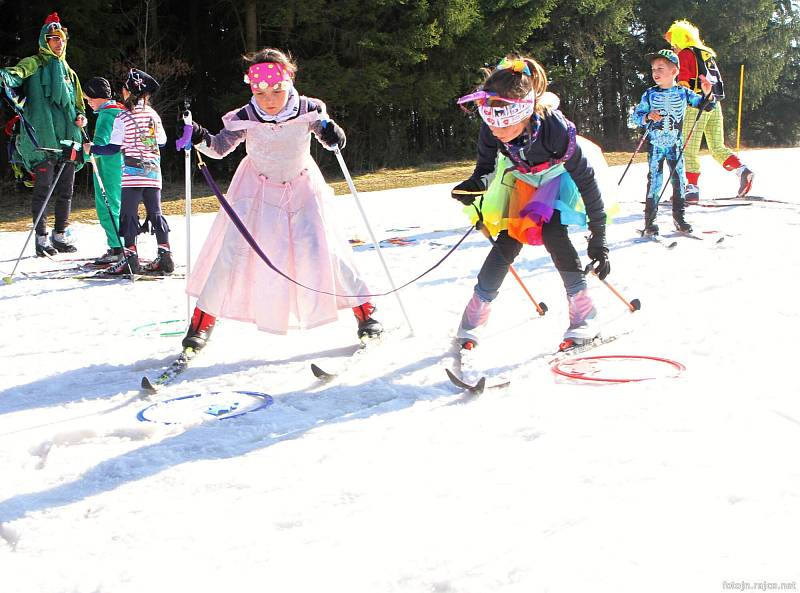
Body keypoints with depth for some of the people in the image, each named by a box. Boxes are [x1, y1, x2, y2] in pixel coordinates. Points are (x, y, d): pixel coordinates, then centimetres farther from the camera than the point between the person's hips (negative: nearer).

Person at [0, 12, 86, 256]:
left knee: (65, 190, 9)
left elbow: (78, 103, 30)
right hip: (42, 139, -6)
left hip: (67, 139, 6)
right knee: (43, 188, -6)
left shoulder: (69, 73, 24)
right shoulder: (34, 64, 4)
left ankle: (60, 234, 18)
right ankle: (41, 238, -2)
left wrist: (81, 116, 7)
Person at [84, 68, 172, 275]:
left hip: (132, 173, -5)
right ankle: (165, 256, 3)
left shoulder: (123, 118, -6)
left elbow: (113, 147, -5)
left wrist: (92, 149, 9)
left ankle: (130, 258, -3)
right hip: (153, 172, 5)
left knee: (128, 215, 0)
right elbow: (162, 141, 16)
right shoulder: (153, 114, 8)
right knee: (155, 214, 7)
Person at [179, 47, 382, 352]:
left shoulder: (308, 110, -19)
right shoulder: (244, 119, -19)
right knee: (232, 249, -6)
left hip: (301, 187, 0)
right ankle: (202, 322, 6)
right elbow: (220, 148, -8)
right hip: (257, 188, 0)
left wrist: (333, 135, -28)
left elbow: (327, 138, -4)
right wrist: (201, 138, -29)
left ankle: (364, 310, 6)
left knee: (322, 248, -9)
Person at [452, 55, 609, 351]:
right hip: (521, 177, 3)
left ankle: (585, 316, -13)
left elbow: (586, 181, -31)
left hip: (560, 174, -3)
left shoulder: (555, 128, -41)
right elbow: (485, 166, -12)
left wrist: (599, 239, -30)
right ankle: (472, 322, 1)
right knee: (508, 240, -10)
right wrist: (475, 183, -38)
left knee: (551, 230, -26)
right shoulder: (491, 128, -31)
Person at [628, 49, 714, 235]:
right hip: (655, 145, -2)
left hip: (675, 145, 2)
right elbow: (633, 118, -2)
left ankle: (679, 217, 16)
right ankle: (649, 220, 1)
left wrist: (707, 95, -15)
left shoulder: (683, 93, 1)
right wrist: (648, 117, -21)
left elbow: (705, 105, 5)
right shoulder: (649, 94, -2)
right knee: (655, 181, -5)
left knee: (679, 180, 4)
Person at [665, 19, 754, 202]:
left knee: (690, 149, -4)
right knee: (717, 147, 11)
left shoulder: (685, 54, 0)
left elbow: (683, 83, -9)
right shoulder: (707, 53, 23)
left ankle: (692, 189, -8)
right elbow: (715, 80, 23)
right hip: (715, 104, 8)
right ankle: (742, 169, -9)